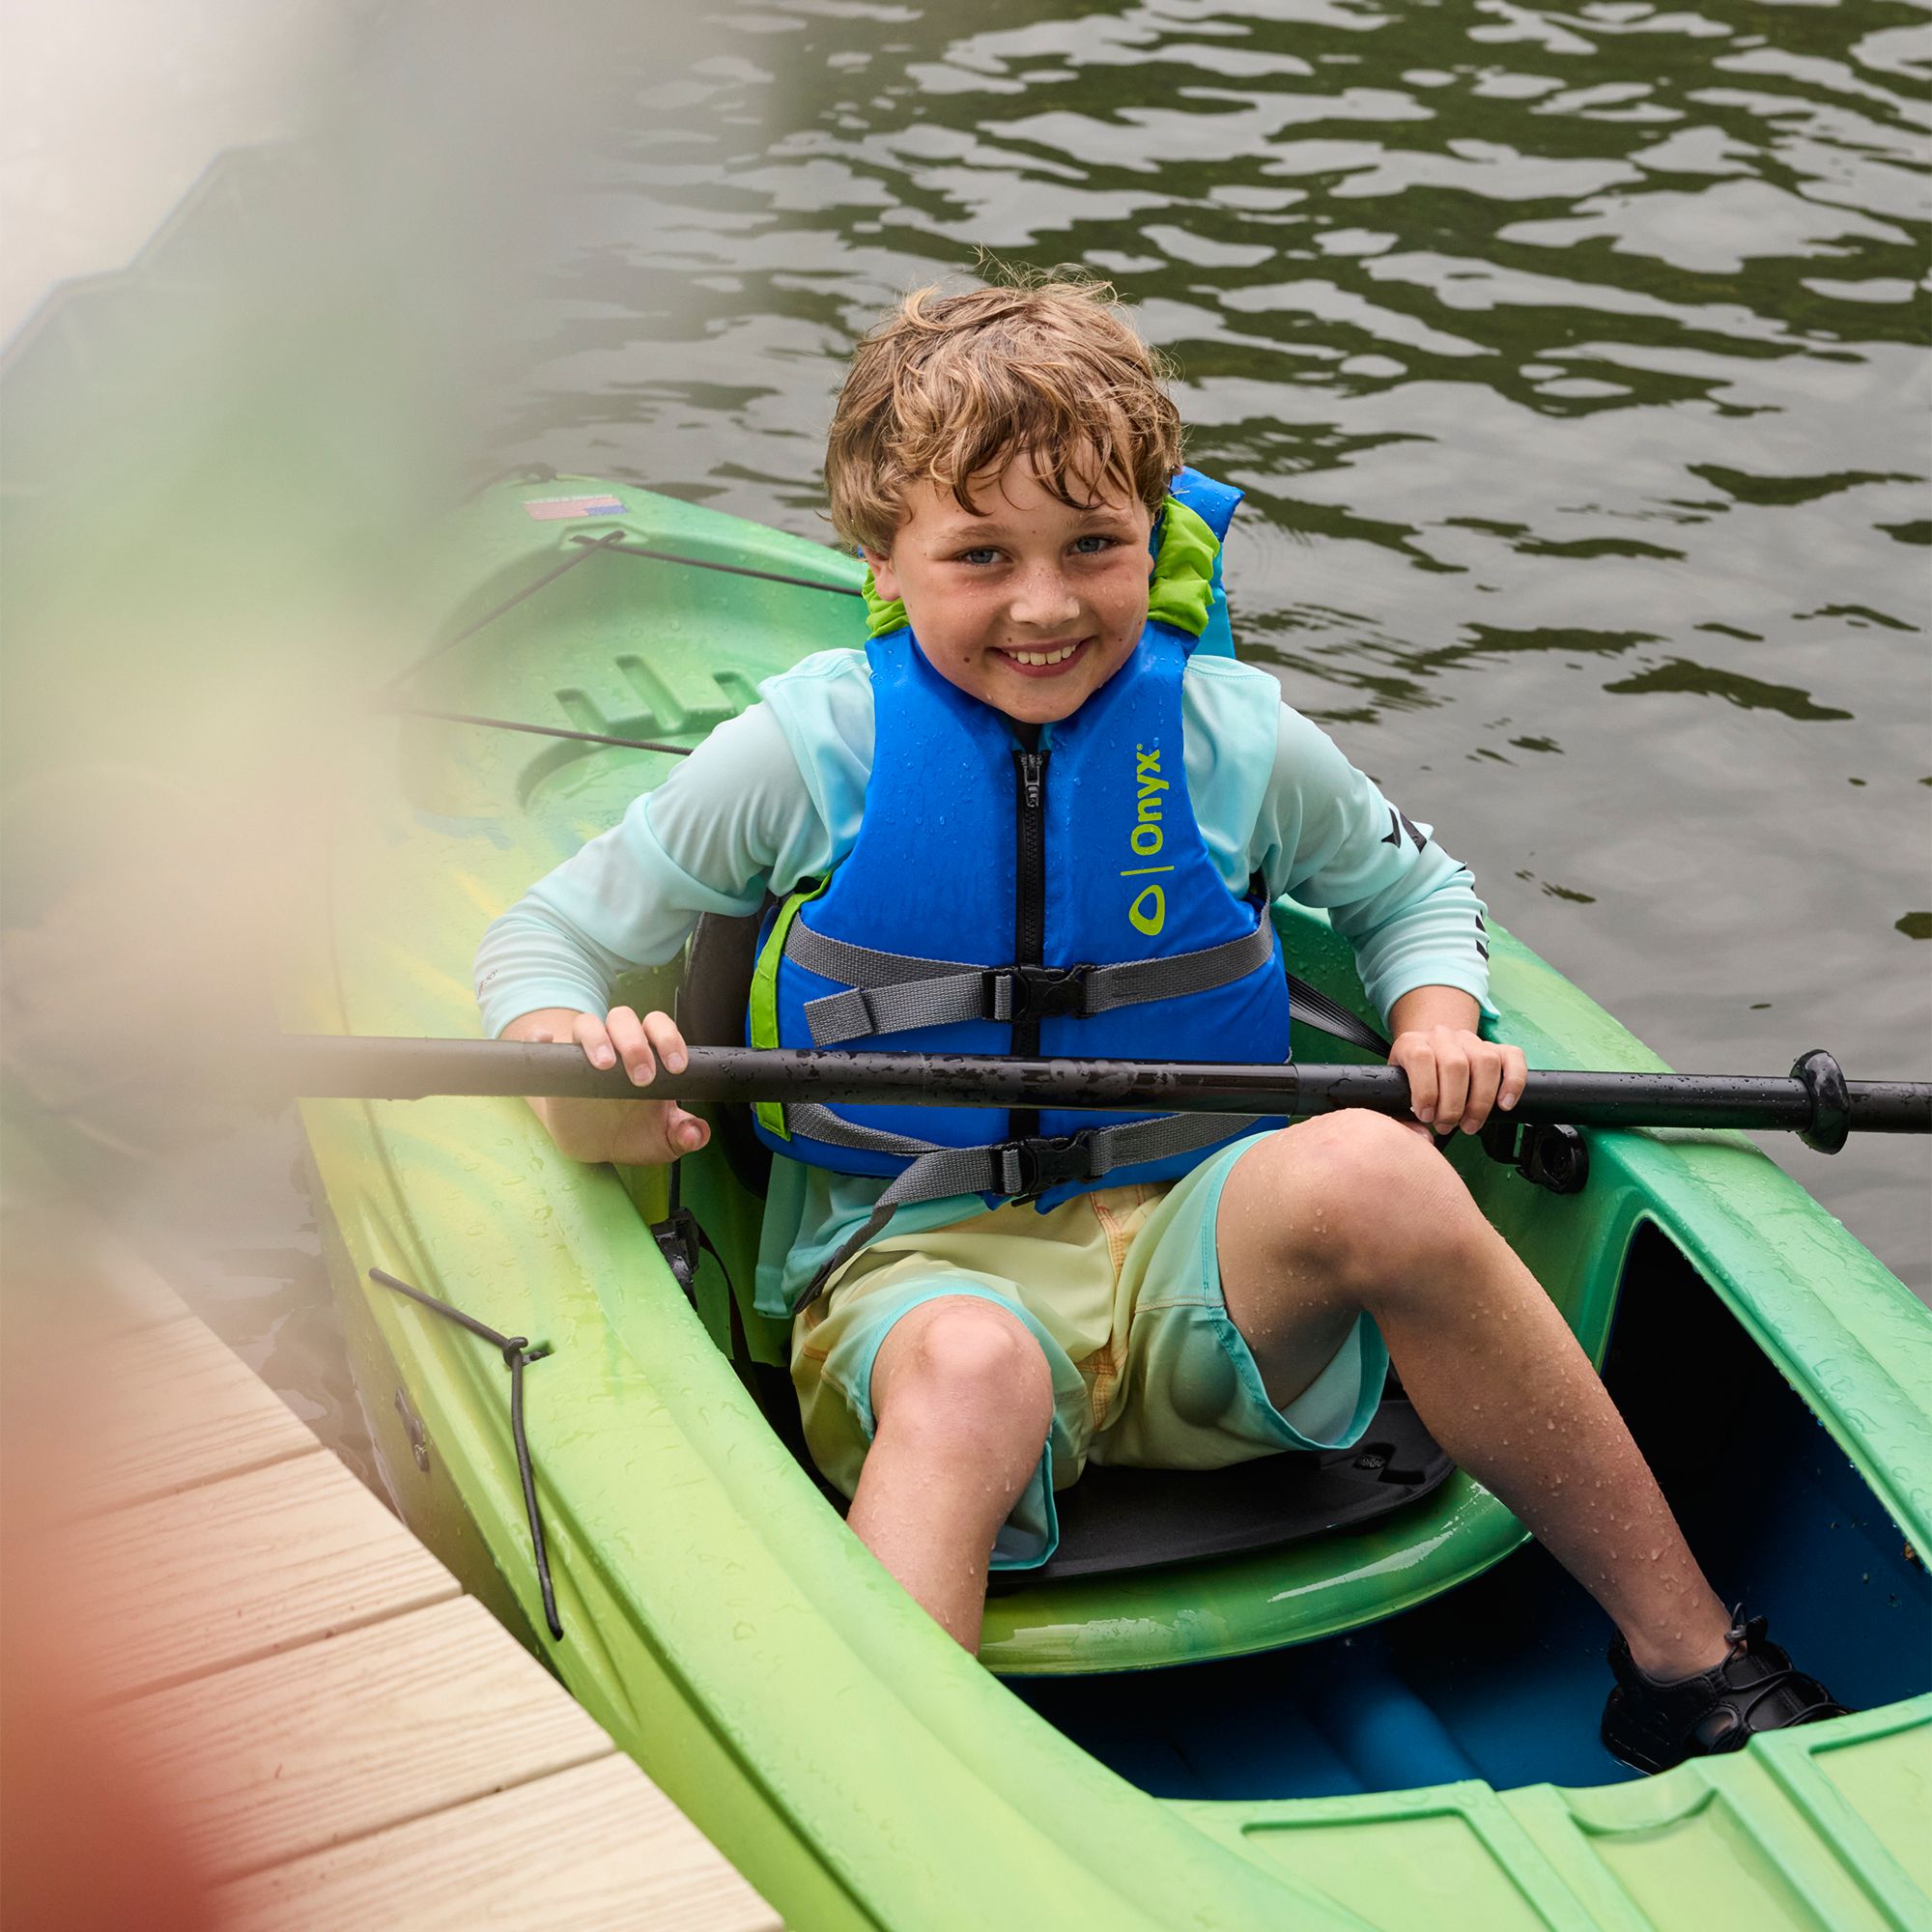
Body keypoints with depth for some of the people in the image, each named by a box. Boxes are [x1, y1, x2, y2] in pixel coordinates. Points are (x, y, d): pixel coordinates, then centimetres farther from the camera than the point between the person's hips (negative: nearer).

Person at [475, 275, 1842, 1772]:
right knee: (972, 1371, -38)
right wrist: (574, 1059, -19)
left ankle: (1690, 1662, -19)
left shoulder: (1234, 739, 4)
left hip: (1195, 1258, 2)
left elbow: (1411, 882, 24)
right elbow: (547, 938, 5)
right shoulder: (816, 749, -2)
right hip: (918, 1264, -1)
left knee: (1368, 1172, -31)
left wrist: (1438, 1018, 1)